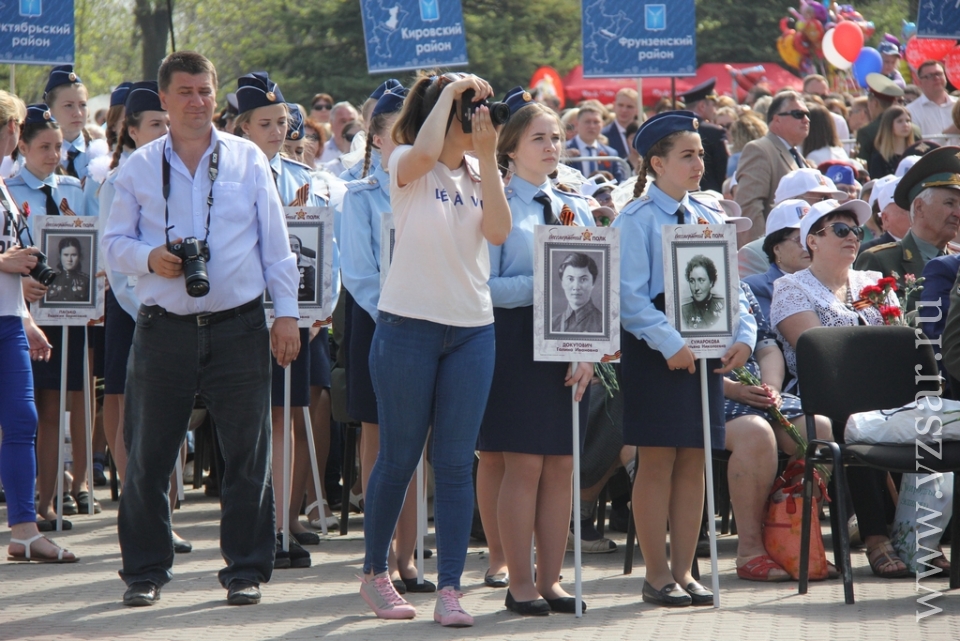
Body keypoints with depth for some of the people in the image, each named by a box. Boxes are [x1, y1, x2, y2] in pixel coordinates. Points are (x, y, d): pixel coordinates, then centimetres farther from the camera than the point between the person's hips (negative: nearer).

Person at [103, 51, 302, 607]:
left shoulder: (248, 159, 6)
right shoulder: (140, 168, 6)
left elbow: (276, 243, 7)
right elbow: (115, 242, 8)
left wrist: (287, 312, 1)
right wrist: (149, 258, -13)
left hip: (238, 326, 0)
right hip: (164, 328, 0)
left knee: (247, 452, 1)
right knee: (148, 455, 3)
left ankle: (246, 569, 10)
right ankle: (145, 569, 14)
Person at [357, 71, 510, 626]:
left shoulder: (480, 174, 10)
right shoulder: (407, 169, -2)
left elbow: (499, 231, -7)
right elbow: (424, 150, -27)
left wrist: (488, 158, -11)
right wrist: (452, 90, -18)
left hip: (473, 330, 4)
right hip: (410, 325, -4)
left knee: (456, 464, 0)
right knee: (399, 459, 5)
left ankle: (450, 588, 0)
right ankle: (376, 572, 21)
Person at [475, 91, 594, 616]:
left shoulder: (576, 210, 15)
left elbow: (592, 286, 10)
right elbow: (486, 285, -10)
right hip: (514, 342, -5)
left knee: (561, 465, 4)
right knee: (522, 464, -6)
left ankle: (550, 578, 11)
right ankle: (517, 581, 0)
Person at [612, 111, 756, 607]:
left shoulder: (710, 218, 12)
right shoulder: (635, 221, -6)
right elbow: (629, 297, -13)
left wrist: (744, 336, -2)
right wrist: (670, 344, -20)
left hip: (705, 350, 6)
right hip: (653, 350, -6)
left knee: (693, 461, 7)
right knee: (657, 462, -3)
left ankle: (683, 571, 13)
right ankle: (657, 575, 3)